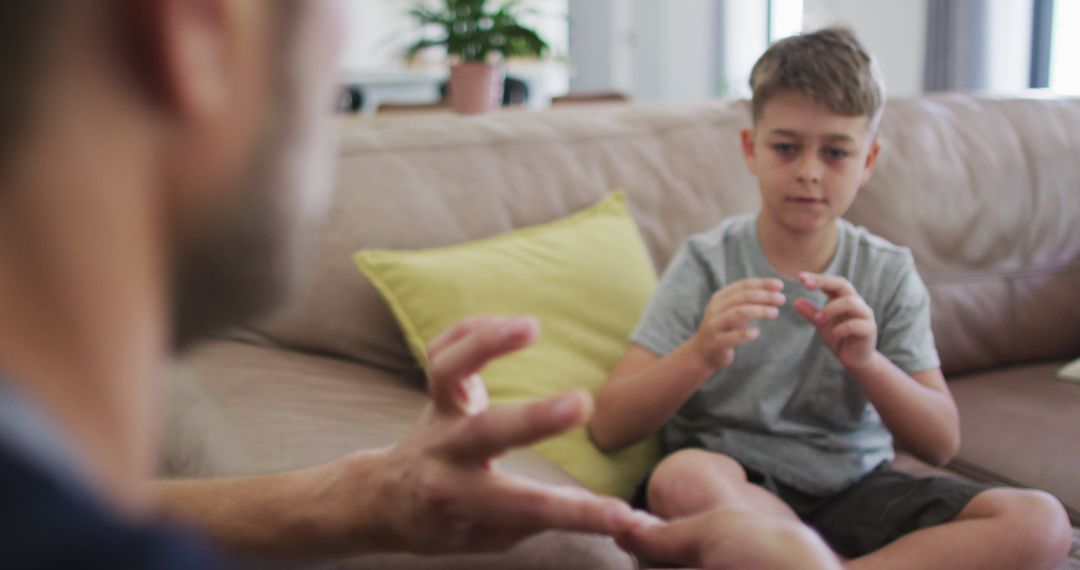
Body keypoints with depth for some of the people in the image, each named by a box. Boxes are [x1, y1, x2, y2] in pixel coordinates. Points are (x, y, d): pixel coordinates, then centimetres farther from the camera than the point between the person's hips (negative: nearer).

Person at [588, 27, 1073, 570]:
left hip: (853, 487, 3)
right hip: (738, 491, -2)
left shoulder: (888, 274, 4)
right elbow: (608, 427, -11)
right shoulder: (707, 263, -4)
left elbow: (941, 443, 0)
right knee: (682, 479, -38)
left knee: (1041, 523, -20)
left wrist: (867, 362, -18)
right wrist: (701, 355, -29)